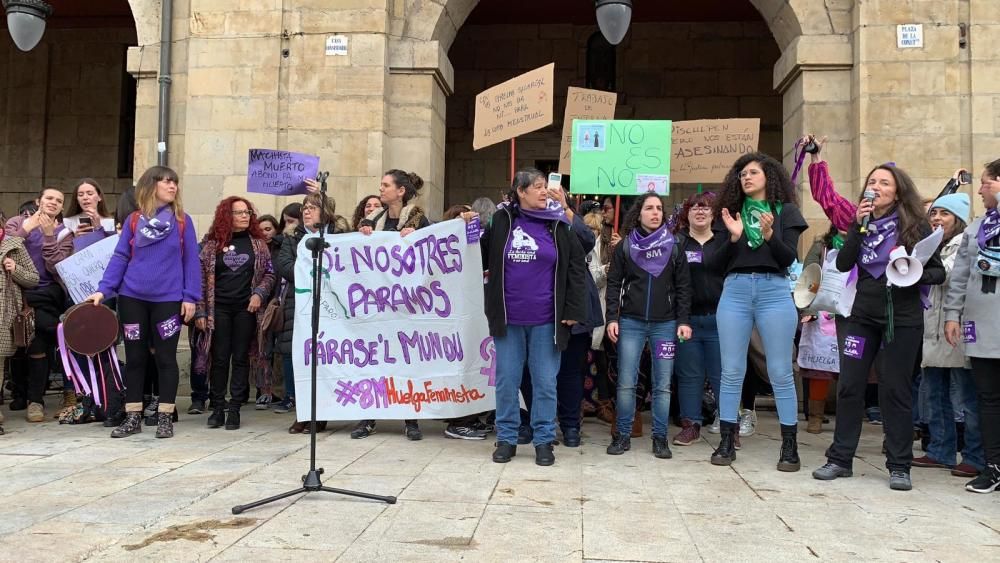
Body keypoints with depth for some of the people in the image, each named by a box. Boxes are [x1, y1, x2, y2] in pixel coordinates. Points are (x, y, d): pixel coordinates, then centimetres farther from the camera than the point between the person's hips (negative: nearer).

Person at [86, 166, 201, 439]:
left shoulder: (183, 221, 0)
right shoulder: (133, 220, 5)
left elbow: (191, 261, 0)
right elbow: (120, 258, 5)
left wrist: (190, 297, -6)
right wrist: (103, 290, -4)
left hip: (168, 300, -2)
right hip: (132, 298, 2)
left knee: (165, 358, 4)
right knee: (135, 358, 9)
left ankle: (165, 418, 13)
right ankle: (133, 417, 18)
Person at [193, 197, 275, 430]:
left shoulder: (258, 243, 7)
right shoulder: (213, 244, 4)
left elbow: (269, 274, 9)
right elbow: (201, 279, 4)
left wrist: (259, 294, -9)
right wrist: (200, 312, -2)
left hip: (246, 309, 1)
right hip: (218, 308, 0)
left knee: (241, 358, 3)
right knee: (219, 359, 2)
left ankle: (234, 409, 8)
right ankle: (217, 408, 10)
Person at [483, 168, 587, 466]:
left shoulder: (558, 225, 1)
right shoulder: (501, 221, 3)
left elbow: (576, 268, 0)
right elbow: (482, 256, 18)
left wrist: (573, 310, -6)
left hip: (545, 319, -1)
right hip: (508, 318, 1)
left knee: (545, 382, 5)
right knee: (506, 381, 8)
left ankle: (544, 440, 16)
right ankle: (506, 438, 20)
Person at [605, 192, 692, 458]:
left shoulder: (673, 247, 6)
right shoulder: (625, 246, 5)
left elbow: (683, 287, 5)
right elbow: (614, 284, 4)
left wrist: (684, 321, -3)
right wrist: (612, 318, -5)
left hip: (665, 324, 1)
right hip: (631, 323, 0)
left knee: (662, 385, 3)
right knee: (626, 383, -1)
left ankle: (660, 438, 11)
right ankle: (623, 435, 10)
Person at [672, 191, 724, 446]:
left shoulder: (724, 241, 8)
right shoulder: (677, 243, 8)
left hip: (718, 319, -1)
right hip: (687, 319, 1)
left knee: (722, 375, 3)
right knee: (689, 375, 7)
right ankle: (691, 424, 15)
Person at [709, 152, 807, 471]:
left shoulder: (786, 211, 8)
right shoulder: (731, 212, 13)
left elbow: (790, 258, -1)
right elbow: (717, 265, 7)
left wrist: (770, 235, -17)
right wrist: (733, 237, -9)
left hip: (774, 292, -2)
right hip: (735, 292, 2)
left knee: (780, 372, 0)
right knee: (732, 371, 3)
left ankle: (790, 446, 8)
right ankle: (727, 442, 10)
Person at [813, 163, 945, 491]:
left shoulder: (915, 225, -1)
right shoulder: (863, 222, 8)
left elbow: (939, 272, 0)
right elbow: (843, 264, -5)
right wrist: (858, 225, -13)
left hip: (903, 318, -3)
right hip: (864, 315, 3)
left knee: (895, 390, 1)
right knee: (850, 386, 2)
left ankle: (899, 467, 11)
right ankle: (840, 459, 11)